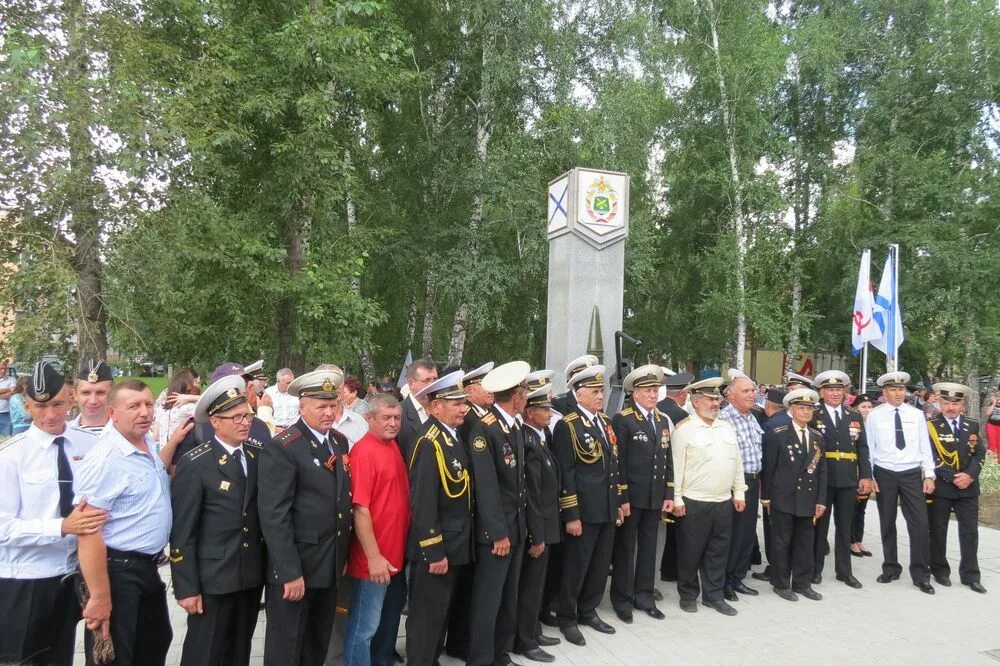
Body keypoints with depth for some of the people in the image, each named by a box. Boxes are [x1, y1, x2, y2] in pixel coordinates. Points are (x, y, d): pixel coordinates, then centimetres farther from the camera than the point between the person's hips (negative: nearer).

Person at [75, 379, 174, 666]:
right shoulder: (104, 459, -22)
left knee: (156, 643, 24)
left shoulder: (148, 446, 4)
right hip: (117, 572, -9)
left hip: (148, 567, 9)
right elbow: (89, 533, -24)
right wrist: (100, 598, -24)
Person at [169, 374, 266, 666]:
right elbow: (181, 530, -12)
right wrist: (186, 587, -13)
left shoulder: (258, 456, 2)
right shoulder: (194, 464, -13)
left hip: (252, 576, 5)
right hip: (213, 579, -5)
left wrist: (267, 566, 3)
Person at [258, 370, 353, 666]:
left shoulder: (340, 441, 7)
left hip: (331, 565, 7)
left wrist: (343, 554, 14)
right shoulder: (281, 448, -17)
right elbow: (274, 516, -20)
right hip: (295, 566, -7)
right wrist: (289, 572, -21)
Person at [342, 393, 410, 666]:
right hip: (375, 559, -8)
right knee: (365, 626, 5)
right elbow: (360, 509, -21)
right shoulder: (363, 451, -18)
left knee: (391, 615, 23)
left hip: (397, 552, 8)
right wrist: (373, 556, -22)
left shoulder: (394, 446, 6)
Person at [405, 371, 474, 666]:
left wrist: (451, 547, 14)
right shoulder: (429, 442, -22)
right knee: (427, 616, 6)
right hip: (435, 547, -9)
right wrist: (434, 552, -23)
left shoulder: (453, 436, 6)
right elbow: (423, 502, -25)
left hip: (454, 544, 9)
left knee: (442, 611, 22)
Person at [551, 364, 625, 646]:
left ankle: (588, 611, 33)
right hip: (584, 510, -7)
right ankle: (567, 618, 22)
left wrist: (621, 499, 15)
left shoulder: (606, 421, 11)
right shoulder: (567, 425, -13)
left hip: (608, 508, 7)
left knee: (600, 565, 16)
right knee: (576, 567, 5)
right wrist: (571, 515, -18)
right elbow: (565, 474, -16)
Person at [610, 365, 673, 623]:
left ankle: (644, 595, 27)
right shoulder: (622, 420, -9)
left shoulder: (663, 420, 11)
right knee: (625, 548, 6)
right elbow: (618, 462, -11)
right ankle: (622, 599, 19)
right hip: (631, 496, -6)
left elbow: (667, 459, 12)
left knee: (648, 547, 14)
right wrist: (622, 498, -13)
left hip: (655, 498, 6)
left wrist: (669, 495, 8)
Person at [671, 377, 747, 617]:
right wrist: (677, 499, -12)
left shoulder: (727, 427, 10)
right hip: (694, 503, -5)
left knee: (718, 552, 13)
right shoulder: (684, 429, -9)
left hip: (724, 502, 6)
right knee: (690, 552, 6)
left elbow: (737, 462, 14)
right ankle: (688, 595, 22)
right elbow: (677, 466, -10)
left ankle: (714, 595, 26)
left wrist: (739, 492, 11)